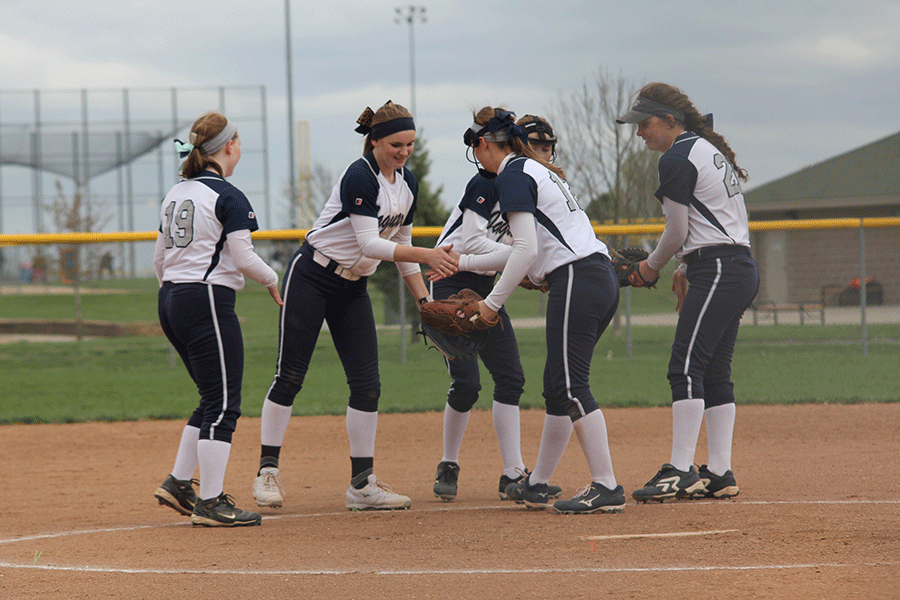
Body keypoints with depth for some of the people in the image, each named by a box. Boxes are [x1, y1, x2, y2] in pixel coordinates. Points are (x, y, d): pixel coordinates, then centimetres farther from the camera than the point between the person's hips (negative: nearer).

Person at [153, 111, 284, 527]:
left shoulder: (175, 194, 14)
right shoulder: (228, 197, -10)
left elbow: (159, 259, 18)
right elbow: (243, 258, -14)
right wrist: (273, 281, 4)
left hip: (171, 300, 9)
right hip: (208, 300, -9)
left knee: (215, 400, 17)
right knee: (222, 404, -5)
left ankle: (178, 484, 14)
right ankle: (210, 504, -7)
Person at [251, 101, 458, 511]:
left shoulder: (407, 184, 5)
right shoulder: (359, 177, -21)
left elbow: (401, 244, 13)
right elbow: (369, 244, -28)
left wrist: (425, 299, 7)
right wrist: (427, 256, -35)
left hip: (352, 287, 7)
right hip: (311, 277, -7)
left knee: (367, 383, 0)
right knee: (290, 376, -5)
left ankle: (363, 484, 3)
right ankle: (268, 470, 2)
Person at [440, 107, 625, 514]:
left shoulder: (512, 175, -4)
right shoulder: (539, 171, 25)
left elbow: (527, 248, -15)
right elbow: (525, 251, 31)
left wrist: (492, 303, -11)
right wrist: (462, 263, 38)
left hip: (576, 279, -10)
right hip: (602, 279, 10)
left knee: (571, 386, -12)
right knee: (558, 385, 14)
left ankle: (606, 487, -18)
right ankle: (537, 486, 21)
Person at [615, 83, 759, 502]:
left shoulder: (677, 159, -10)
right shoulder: (711, 150, 20)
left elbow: (678, 231, -9)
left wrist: (653, 266, 8)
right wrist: (686, 269, 24)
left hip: (717, 272, -10)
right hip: (742, 269, 10)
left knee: (686, 367, -13)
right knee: (715, 372, 9)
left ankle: (681, 472, -18)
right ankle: (719, 475, 7)